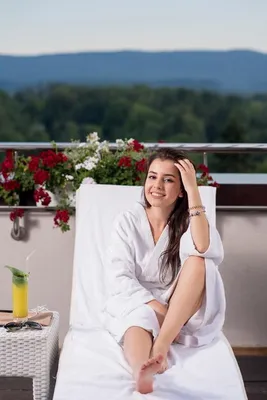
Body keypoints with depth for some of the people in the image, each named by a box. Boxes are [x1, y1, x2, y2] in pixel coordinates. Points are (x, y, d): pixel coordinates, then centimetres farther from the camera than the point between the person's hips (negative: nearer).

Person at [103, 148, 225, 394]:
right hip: (136, 304, 0)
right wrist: (155, 306, -24)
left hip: (184, 313, 1)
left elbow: (208, 252, -27)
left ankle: (160, 345, -34)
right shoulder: (128, 221, -1)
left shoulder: (189, 221, -3)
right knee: (140, 318, -37)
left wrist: (194, 190, -27)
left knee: (198, 260, -27)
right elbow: (118, 278, -9)